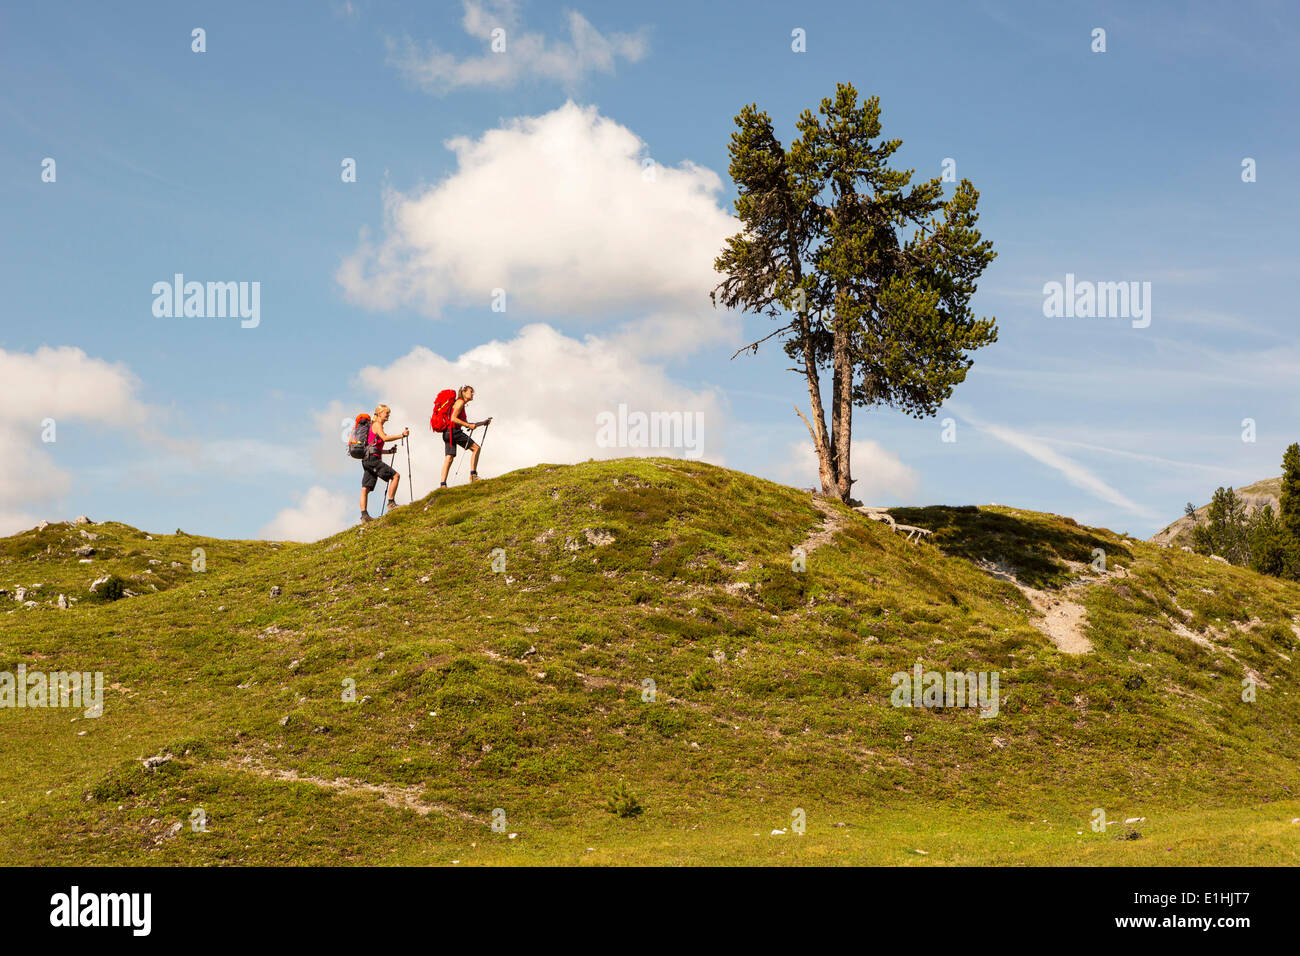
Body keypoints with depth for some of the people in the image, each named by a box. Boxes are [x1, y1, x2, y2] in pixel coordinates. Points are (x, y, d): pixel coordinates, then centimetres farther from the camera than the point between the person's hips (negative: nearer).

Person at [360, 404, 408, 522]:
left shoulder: (376, 426, 27)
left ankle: (364, 515, -3)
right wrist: (402, 435, -19)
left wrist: (389, 451, 21)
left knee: (366, 488, 2)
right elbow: (385, 438, -19)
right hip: (372, 458, -10)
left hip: (368, 459, 10)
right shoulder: (377, 424, -2)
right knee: (395, 476, -11)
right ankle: (391, 503, -14)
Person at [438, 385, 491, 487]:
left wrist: (483, 423, 25)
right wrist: (469, 425, -18)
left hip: (447, 433, 10)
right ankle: (473, 474, -11)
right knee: (476, 448, -6)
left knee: (449, 457, 2)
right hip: (453, 431, -10)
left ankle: (443, 484, -7)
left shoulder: (463, 404, 25)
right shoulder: (460, 402, -5)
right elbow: (453, 418, -16)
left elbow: (465, 423, 28)